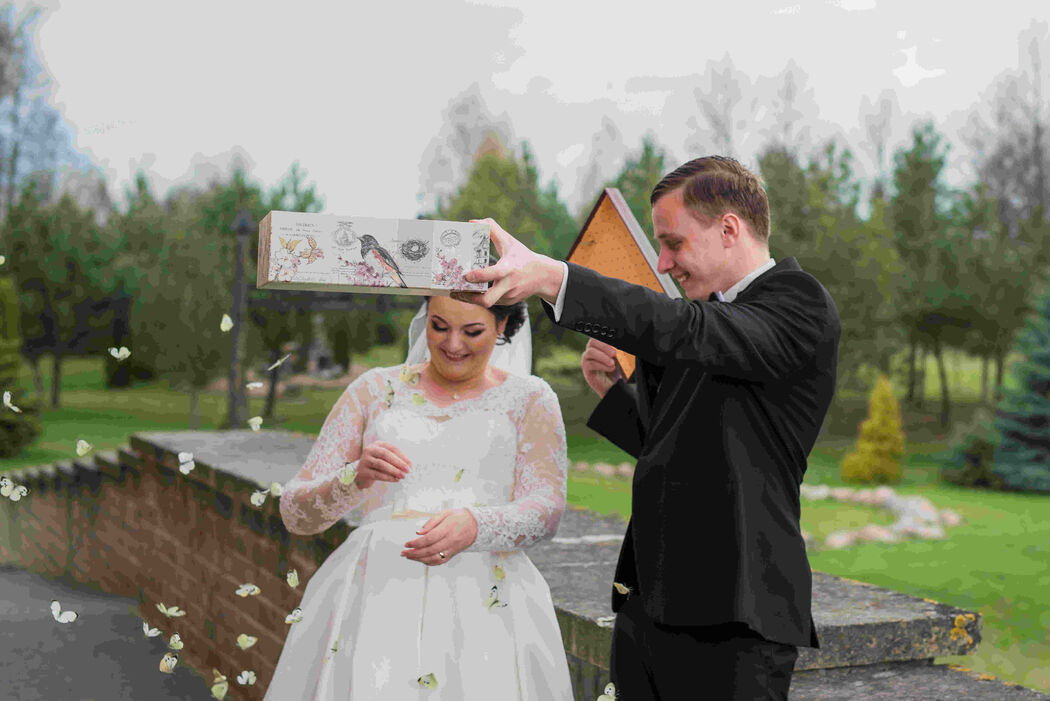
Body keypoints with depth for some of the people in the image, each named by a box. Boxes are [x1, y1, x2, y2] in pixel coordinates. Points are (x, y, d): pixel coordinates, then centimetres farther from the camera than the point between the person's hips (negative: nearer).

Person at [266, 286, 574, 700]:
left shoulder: (530, 399, 13)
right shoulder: (374, 391, 15)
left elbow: (547, 510, -3)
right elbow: (294, 513, 8)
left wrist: (474, 526, -23)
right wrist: (355, 477, -13)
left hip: (483, 599, -1)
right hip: (374, 596, 1)